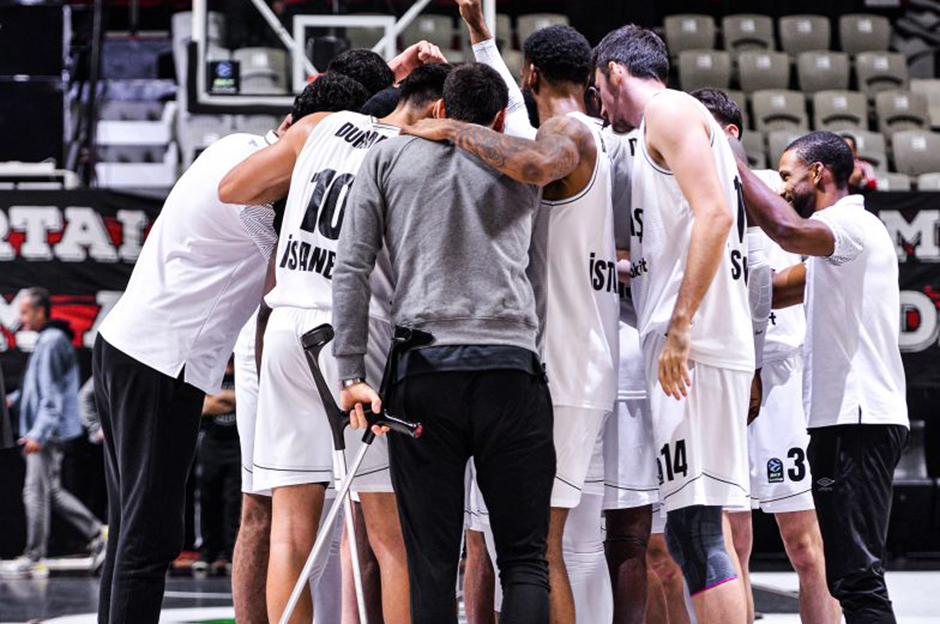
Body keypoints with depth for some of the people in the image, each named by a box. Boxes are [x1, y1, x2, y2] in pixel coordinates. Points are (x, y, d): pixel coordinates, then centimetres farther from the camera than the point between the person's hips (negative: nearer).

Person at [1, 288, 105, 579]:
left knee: (36, 492, -6)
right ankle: (98, 536, 15)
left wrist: (39, 433, -24)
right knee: (51, 492, 13)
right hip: (49, 432, 10)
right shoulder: (45, 341, 17)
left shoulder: (51, 342, -15)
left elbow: (52, 394, -20)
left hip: (48, 432, -10)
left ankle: (32, 559, -2)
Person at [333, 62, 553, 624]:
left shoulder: (388, 157, 12)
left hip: (423, 370, 0)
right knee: (525, 557, 1)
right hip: (510, 366, 0)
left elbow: (351, 268, 5)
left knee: (432, 562, 2)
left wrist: (352, 373, 3)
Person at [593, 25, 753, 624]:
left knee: (694, 526, -14)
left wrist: (679, 326, -22)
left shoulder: (668, 110, -3)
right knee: (702, 527, 11)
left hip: (690, 343, -10)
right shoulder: (696, 125, 26)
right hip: (713, 347, 10)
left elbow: (714, 214, -18)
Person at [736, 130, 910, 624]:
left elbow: (789, 231, -31)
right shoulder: (838, 238, 24)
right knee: (849, 571, 12)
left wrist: (734, 163, -21)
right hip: (848, 418, 11)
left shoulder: (854, 224, -10)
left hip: (857, 421, -11)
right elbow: (773, 291, 26)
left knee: (855, 574, -14)